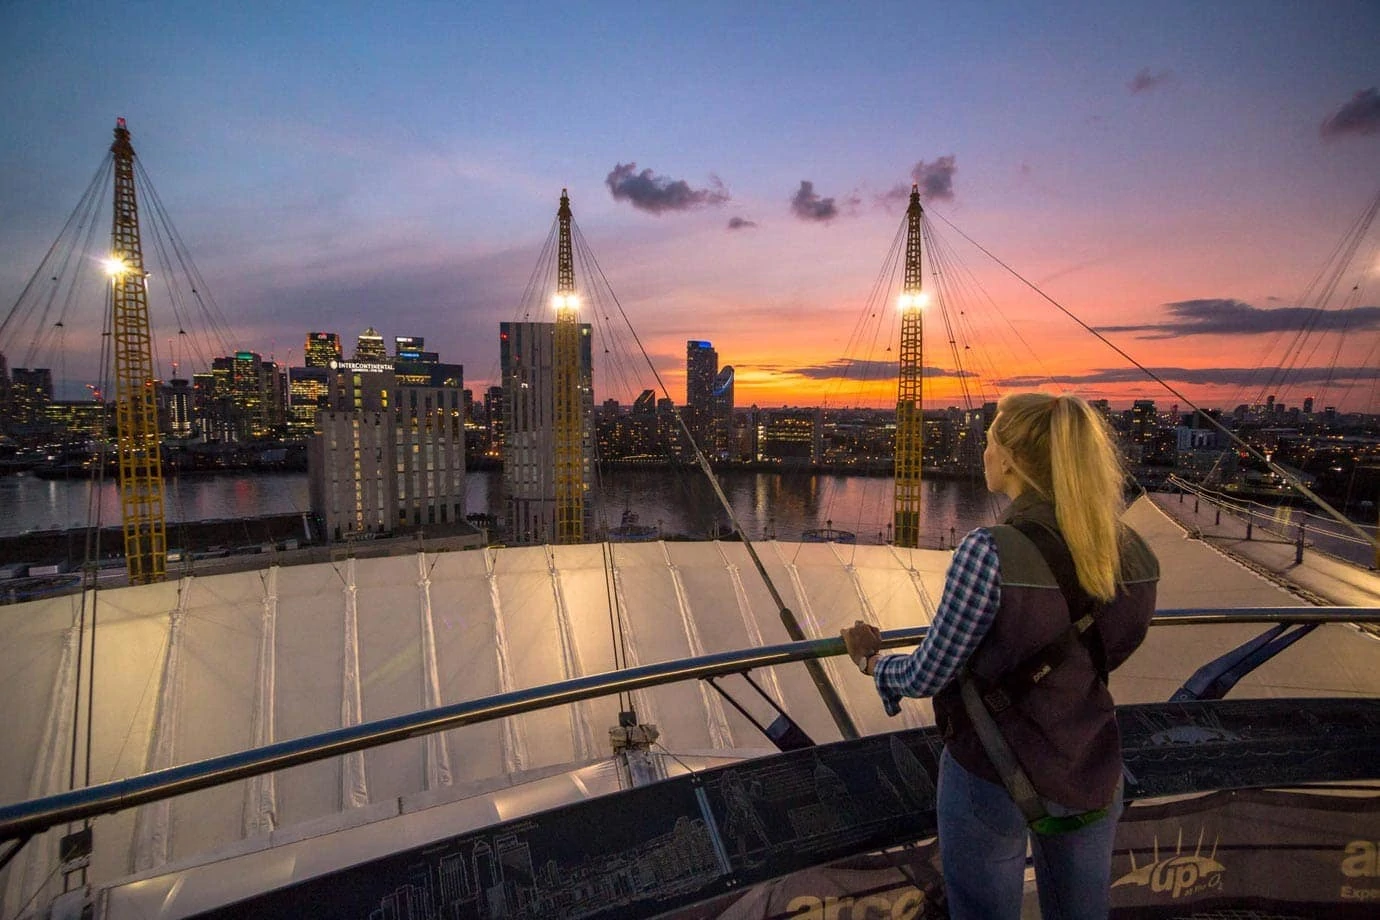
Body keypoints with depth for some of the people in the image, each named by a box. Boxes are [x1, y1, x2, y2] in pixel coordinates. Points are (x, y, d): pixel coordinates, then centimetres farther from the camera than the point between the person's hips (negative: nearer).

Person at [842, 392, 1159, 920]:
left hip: (993, 779, -5)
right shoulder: (1135, 555, -9)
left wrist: (871, 661, 2)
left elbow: (927, 677, -18)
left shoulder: (991, 553, -27)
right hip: (1093, 778, 5)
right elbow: (1100, 656, 7)